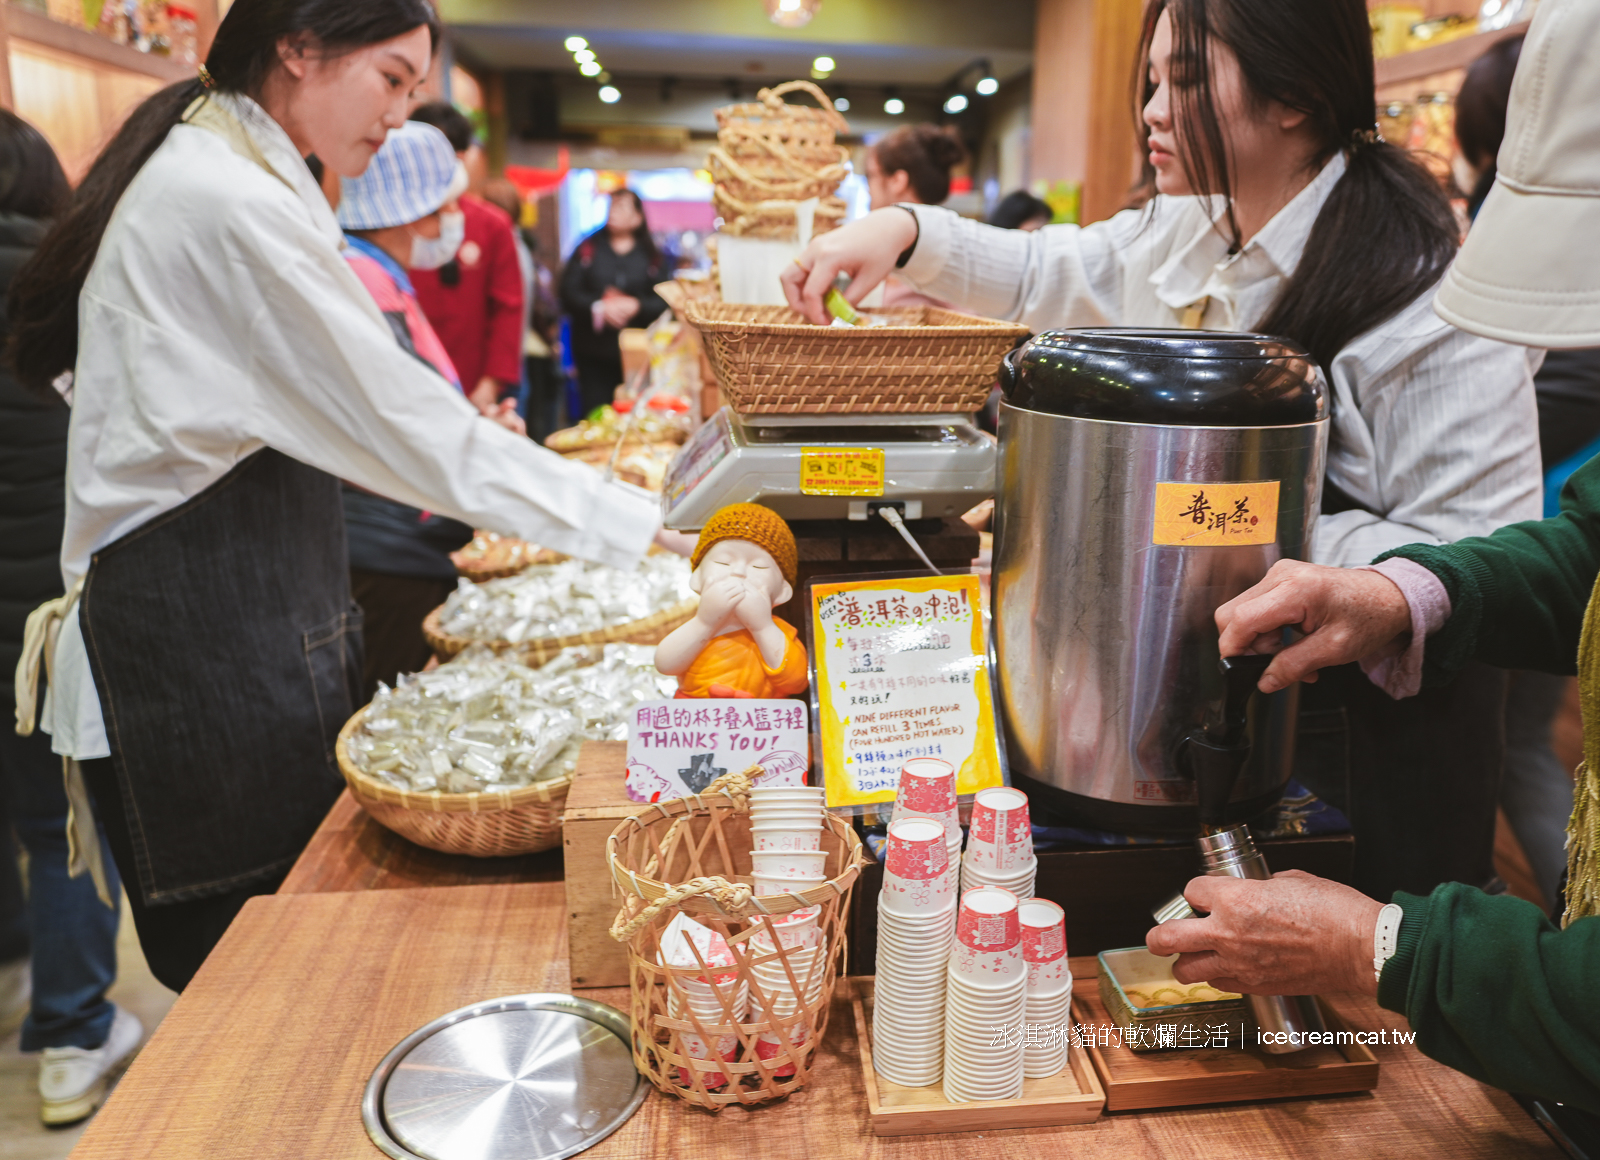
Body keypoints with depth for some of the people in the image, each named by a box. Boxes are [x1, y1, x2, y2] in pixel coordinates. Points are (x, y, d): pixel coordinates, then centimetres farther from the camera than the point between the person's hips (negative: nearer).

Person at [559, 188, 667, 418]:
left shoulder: (651, 256, 8)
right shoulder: (588, 249, 8)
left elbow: (664, 301, -1)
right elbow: (569, 294, -1)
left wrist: (636, 306, -18)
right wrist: (599, 308, -17)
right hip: (594, 350, 0)